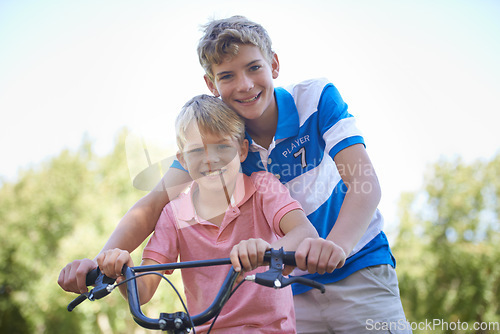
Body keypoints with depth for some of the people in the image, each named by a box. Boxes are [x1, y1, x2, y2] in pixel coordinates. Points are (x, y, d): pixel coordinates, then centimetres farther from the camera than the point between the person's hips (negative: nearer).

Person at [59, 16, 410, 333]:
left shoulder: (316, 98, -16)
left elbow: (366, 185, -27)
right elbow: (153, 204, -16)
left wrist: (336, 245, -48)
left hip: (357, 271, -2)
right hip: (290, 288, 2)